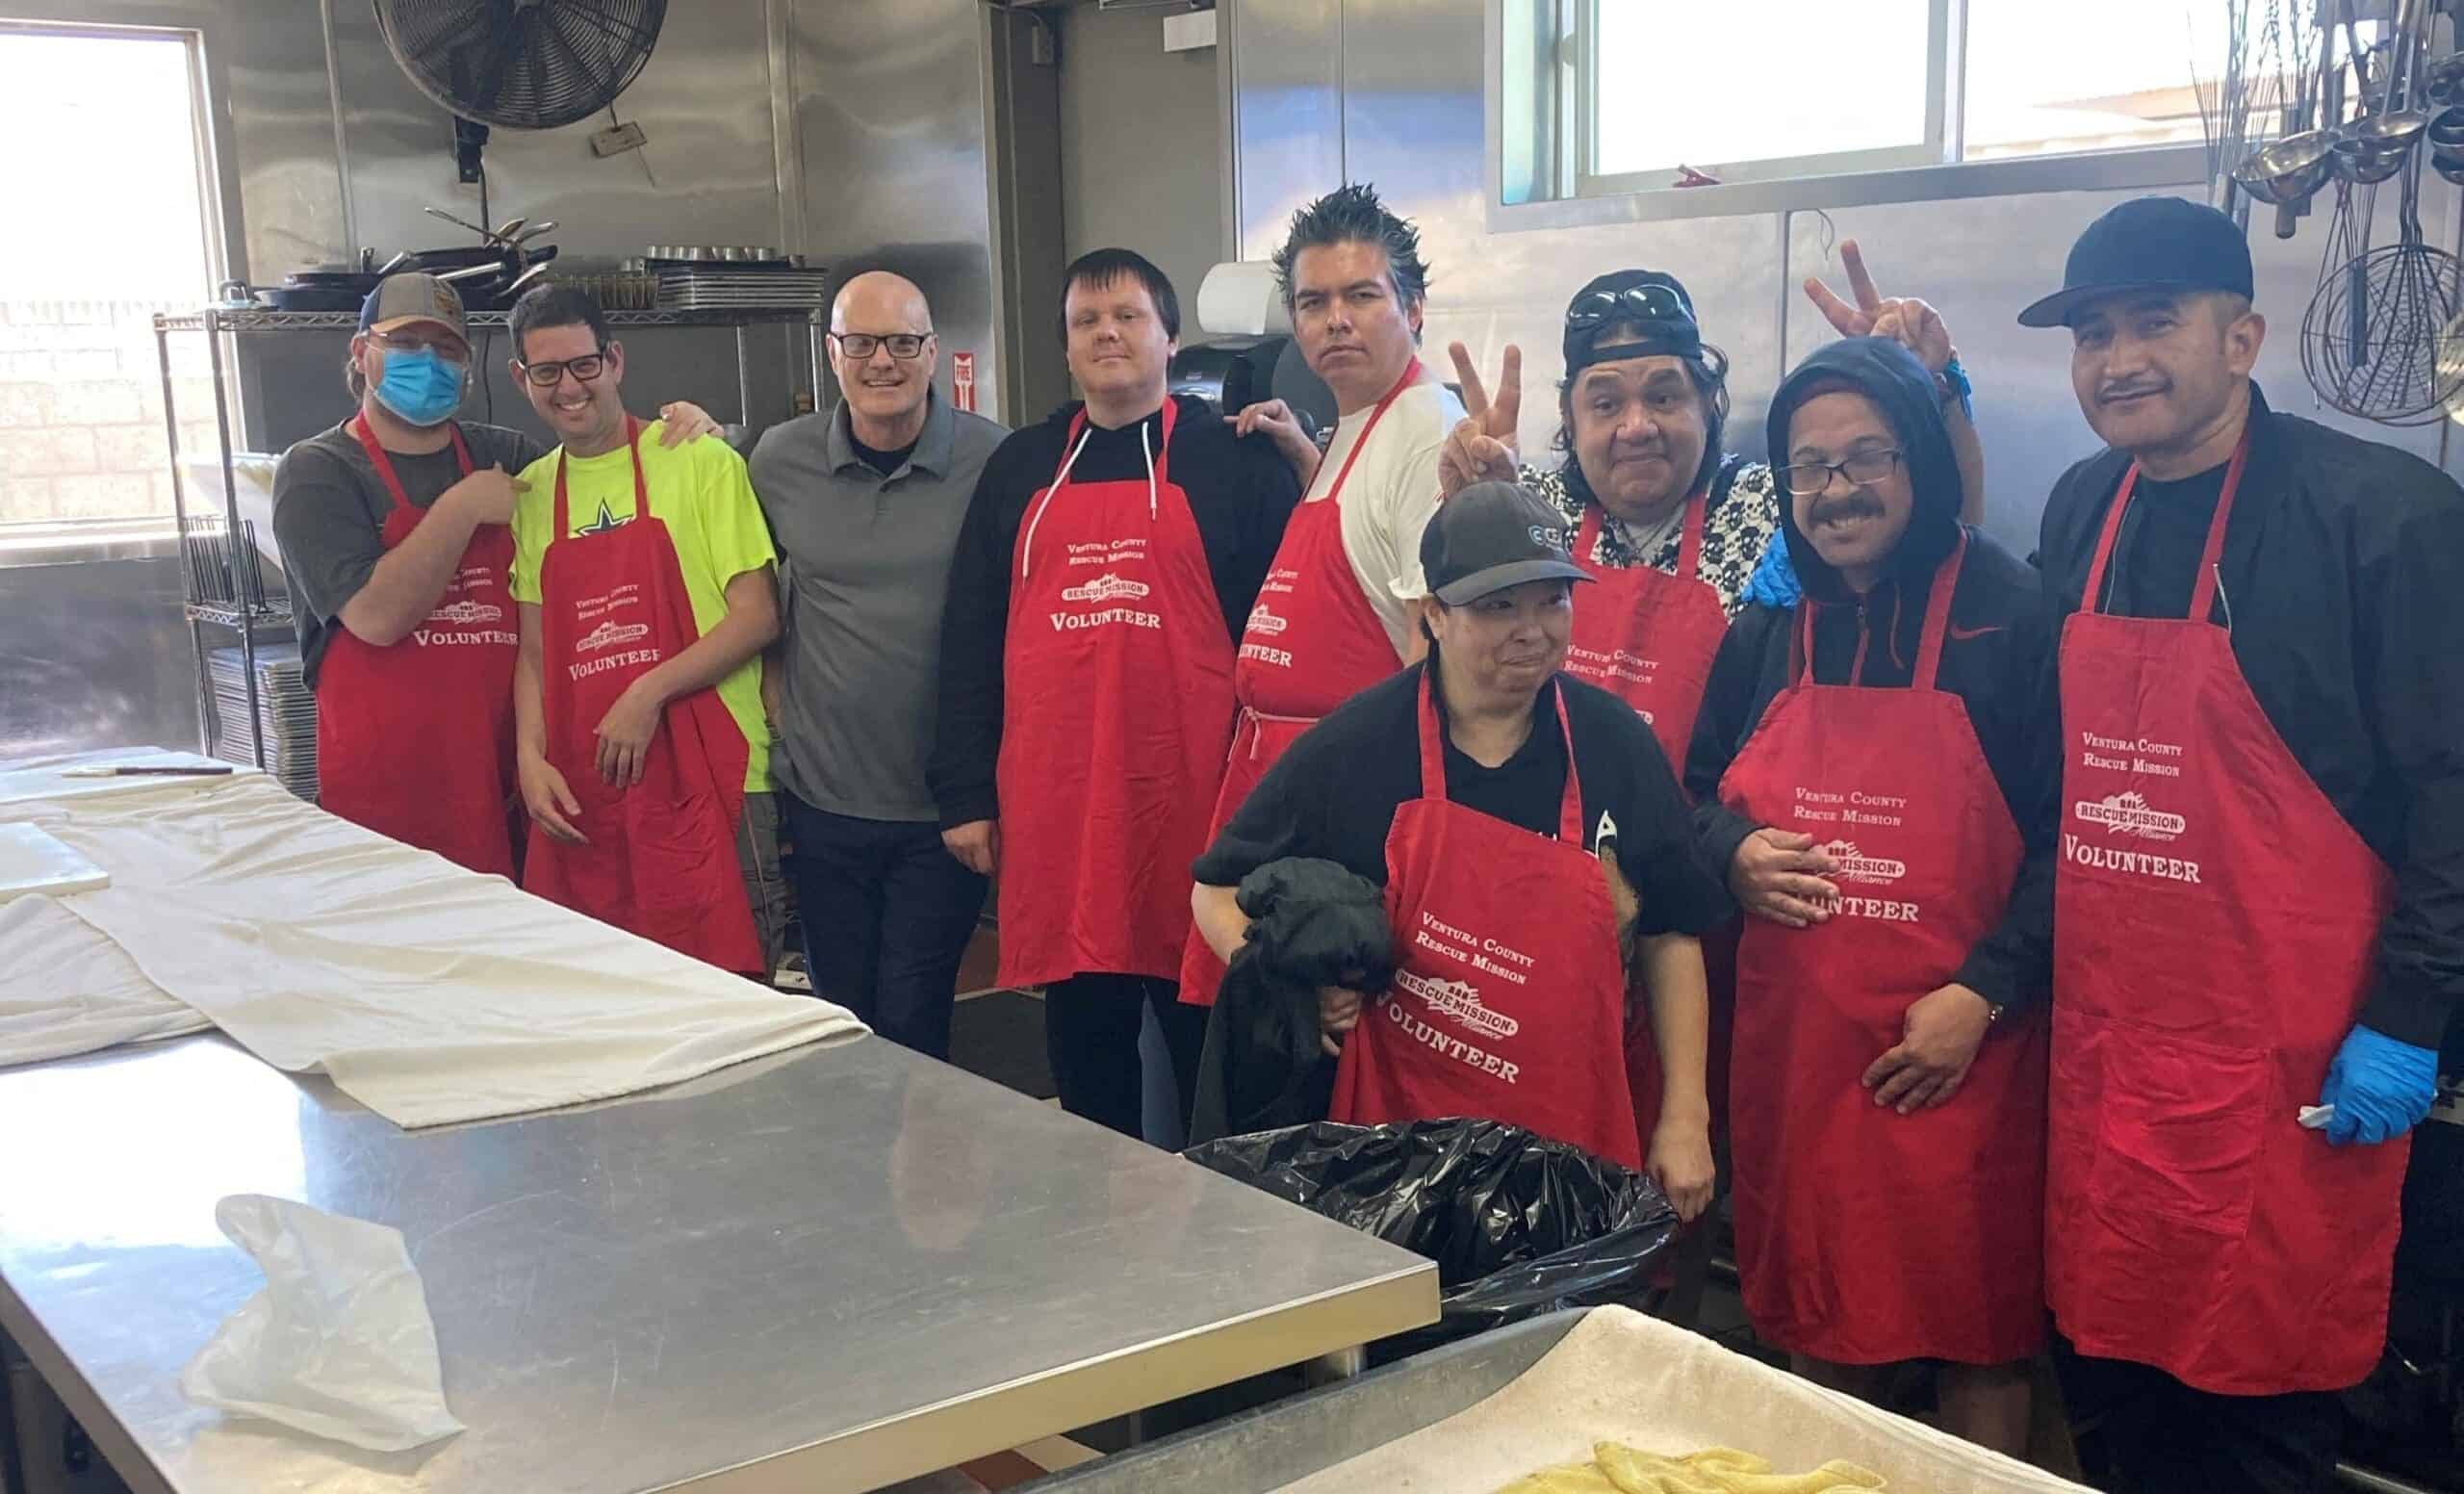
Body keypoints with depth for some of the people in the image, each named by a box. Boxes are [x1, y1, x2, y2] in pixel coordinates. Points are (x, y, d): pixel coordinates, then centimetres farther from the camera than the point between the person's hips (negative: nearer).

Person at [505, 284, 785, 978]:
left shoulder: (699, 461, -2)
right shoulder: (530, 494, 13)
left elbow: (757, 616, -6)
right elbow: (533, 654, 14)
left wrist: (648, 692, -13)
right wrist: (531, 756, 0)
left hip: (705, 782, -4)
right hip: (578, 793, 4)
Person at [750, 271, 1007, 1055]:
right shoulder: (779, 460, 2)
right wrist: (778, 705, 6)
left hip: (945, 805, -2)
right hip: (823, 795, 3)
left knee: (913, 1027, 2)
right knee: (843, 1022, 13)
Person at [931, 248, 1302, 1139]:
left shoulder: (1235, 461, 3)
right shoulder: (1021, 469, 14)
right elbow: (970, 639, 13)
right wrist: (964, 794, 7)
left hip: (1196, 806, -3)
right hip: (1052, 814, 4)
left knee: (1208, 1040, 3)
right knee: (1082, 1040, 11)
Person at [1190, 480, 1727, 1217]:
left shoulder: (1616, 744, 0)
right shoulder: (1352, 746, -7)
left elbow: (1670, 936, 6)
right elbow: (1217, 892, 2)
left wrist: (1686, 1117, 2)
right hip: (1392, 1141, -2)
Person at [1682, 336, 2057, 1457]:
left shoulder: (2012, 614, -6)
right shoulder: (1768, 627, 10)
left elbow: (2068, 836, -8)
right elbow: (1696, 790, 19)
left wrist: (1983, 995, -16)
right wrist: (1736, 850, -3)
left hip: (1957, 1044, -4)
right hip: (1791, 1033, 5)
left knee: (1976, 1325, 5)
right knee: (1813, 1311, 15)